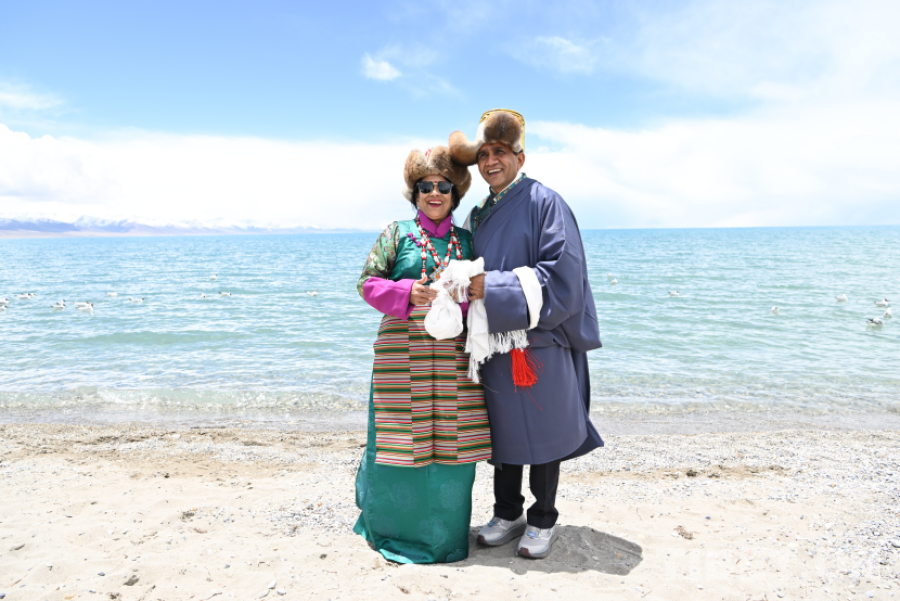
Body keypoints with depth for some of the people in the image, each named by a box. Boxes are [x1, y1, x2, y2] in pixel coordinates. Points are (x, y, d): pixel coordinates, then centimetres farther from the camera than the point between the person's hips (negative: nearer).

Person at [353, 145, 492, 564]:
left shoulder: (466, 241, 13)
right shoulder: (397, 233, 5)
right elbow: (368, 283, 1)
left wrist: (465, 293, -8)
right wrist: (407, 293, -15)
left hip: (454, 357, 3)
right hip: (403, 353, -2)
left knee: (451, 441, 6)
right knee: (402, 441, 3)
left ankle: (444, 533, 27)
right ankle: (395, 526, 26)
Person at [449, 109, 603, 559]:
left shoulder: (544, 202, -5)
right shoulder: (477, 216, 16)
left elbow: (562, 274, -16)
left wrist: (493, 288, -19)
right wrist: (468, 288, 0)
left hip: (540, 341, -5)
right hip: (494, 343, 6)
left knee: (541, 429, 5)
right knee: (502, 429, 12)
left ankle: (543, 520, 23)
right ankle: (507, 514, 29)